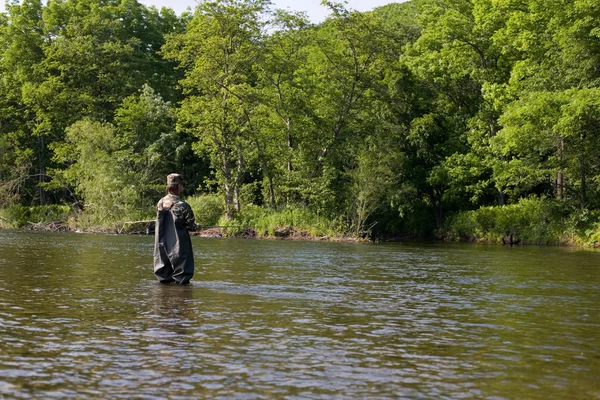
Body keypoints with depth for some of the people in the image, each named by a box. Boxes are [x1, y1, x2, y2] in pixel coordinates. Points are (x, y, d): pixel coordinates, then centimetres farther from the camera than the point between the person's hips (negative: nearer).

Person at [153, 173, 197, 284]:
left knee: (164, 280, 15)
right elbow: (191, 226, -11)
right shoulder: (182, 206, -17)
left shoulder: (160, 203, 1)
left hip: (162, 246, 6)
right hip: (179, 248, -6)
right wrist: (195, 226, 12)